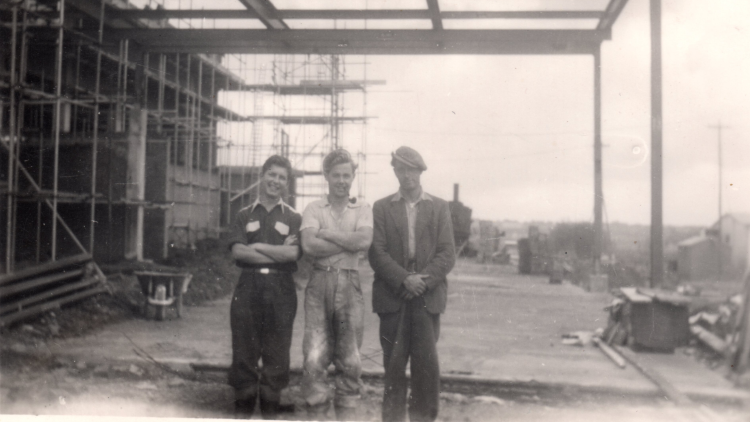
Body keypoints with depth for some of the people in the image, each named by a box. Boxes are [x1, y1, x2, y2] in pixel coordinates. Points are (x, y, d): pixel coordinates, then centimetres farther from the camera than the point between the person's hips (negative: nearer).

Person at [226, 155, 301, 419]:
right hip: (248, 286, 1)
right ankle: (243, 406, 14)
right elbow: (237, 252, -3)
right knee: (243, 349, 2)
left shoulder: (293, 218, 9)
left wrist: (257, 247, -5)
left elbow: (293, 253, -6)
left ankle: (270, 408, 15)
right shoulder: (244, 216, 12)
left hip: (281, 289, -1)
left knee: (277, 351, 3)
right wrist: (278, 252, -7)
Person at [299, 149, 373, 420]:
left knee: (350, 357, 5)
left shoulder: (362, 209, 10)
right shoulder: (313, 209, 8)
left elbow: (365, 241, -9)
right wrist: (349, 242, -6)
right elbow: (309, 245, -9)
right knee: (314, 356, -5)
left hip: (349, 283, 1)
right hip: (320, 282, -1)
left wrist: (327, 233, -6)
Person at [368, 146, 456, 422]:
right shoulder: (382, 208, 10)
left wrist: (424, 280, -11)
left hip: (428, 296, 0)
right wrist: (404, 279, -13)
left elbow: (447, 254, 3)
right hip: (392, 296, 0)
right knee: (393, 364, 2)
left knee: (427, 363, -3)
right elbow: (377, 253, 0)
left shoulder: (439, 207, 11)